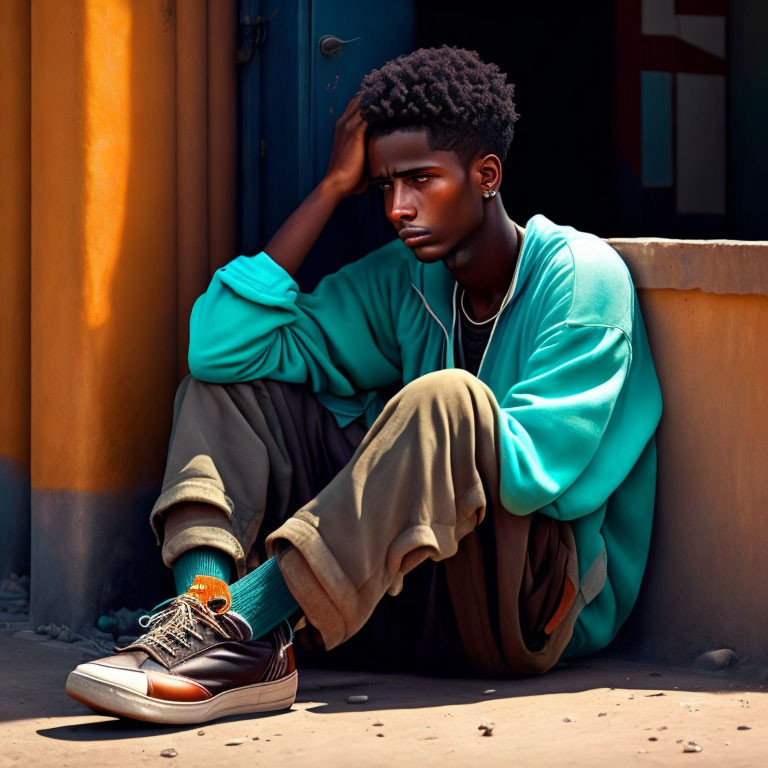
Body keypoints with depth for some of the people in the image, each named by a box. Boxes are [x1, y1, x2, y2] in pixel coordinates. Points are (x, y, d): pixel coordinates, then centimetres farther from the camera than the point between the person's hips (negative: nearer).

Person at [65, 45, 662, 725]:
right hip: (420, 599, 7)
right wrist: (333, 187, 0)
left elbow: (533, 469, -19)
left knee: (446, 397, -34)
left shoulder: (580, 275, -7)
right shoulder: (405, 280, 11)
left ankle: (248, 621, -38)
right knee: (227, 384, 2)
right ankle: (205, 604, -27)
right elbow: (225, 345, -2)